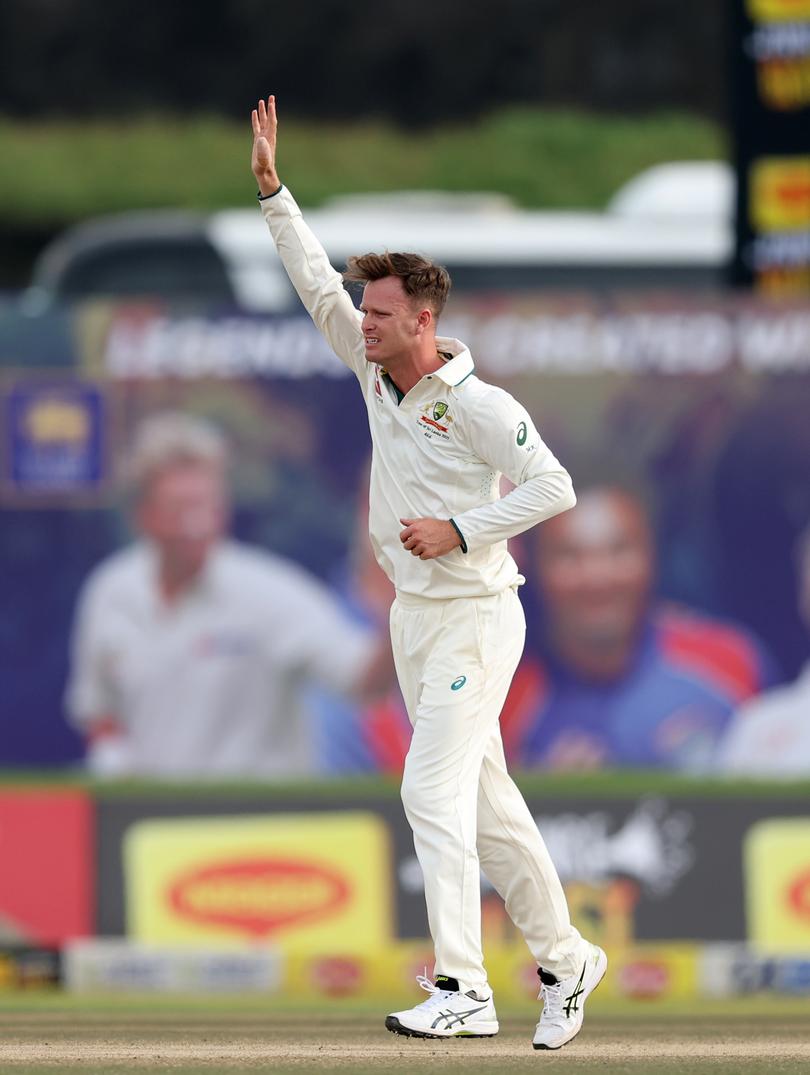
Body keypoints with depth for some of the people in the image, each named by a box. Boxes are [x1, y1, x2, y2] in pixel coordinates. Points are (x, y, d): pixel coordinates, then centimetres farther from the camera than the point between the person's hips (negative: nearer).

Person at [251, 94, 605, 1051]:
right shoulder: (378, 376, 5)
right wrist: (272, 190, 2)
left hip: (475, 615, -8)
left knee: (434, 793, -17)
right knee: (485, 802, 11)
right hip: (413, 615, 8)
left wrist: (460, 531, -19)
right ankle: (563, 962, 20)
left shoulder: (477, 404, -16)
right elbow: (318, 286, 7)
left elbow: (554, 488, -17)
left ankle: (461, 990, -21)